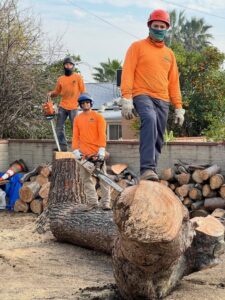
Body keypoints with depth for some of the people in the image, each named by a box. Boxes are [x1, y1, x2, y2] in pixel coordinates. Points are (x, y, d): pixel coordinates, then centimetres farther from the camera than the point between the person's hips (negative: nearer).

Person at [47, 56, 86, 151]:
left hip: (73, 107, -4)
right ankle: (62, 146, 7)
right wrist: (51, 94, -6)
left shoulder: (78, 77, 1)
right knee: (59, 127, 2)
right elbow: (56, 92, 15)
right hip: (62, 107, 4)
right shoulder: (60, 79, 10)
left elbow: (83, 91, 2)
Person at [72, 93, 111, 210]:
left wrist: (102, 150, -16)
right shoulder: (77, 119, 12)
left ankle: (105, 202, -5)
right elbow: (75, 136, 8)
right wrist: (76, 151, -4)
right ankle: (93, 203, 5)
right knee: (86, 179, 2)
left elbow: (102, 135, -6)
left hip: (97, 152, -4)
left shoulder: (98, 117, 2)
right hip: (83, 153, 4)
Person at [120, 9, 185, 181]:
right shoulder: (138, 47, 7)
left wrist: (179, 107, 14)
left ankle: (149, 172, 9)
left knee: (158, 140, 1)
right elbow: (128, 72, -2)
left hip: (163, 100, 6)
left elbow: (174, 82, 21)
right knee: (150, 120, -34)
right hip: (142, 95, -6)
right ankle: (147, 169, -43)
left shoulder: (169, 54, 20)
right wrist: (126, 99, -14)